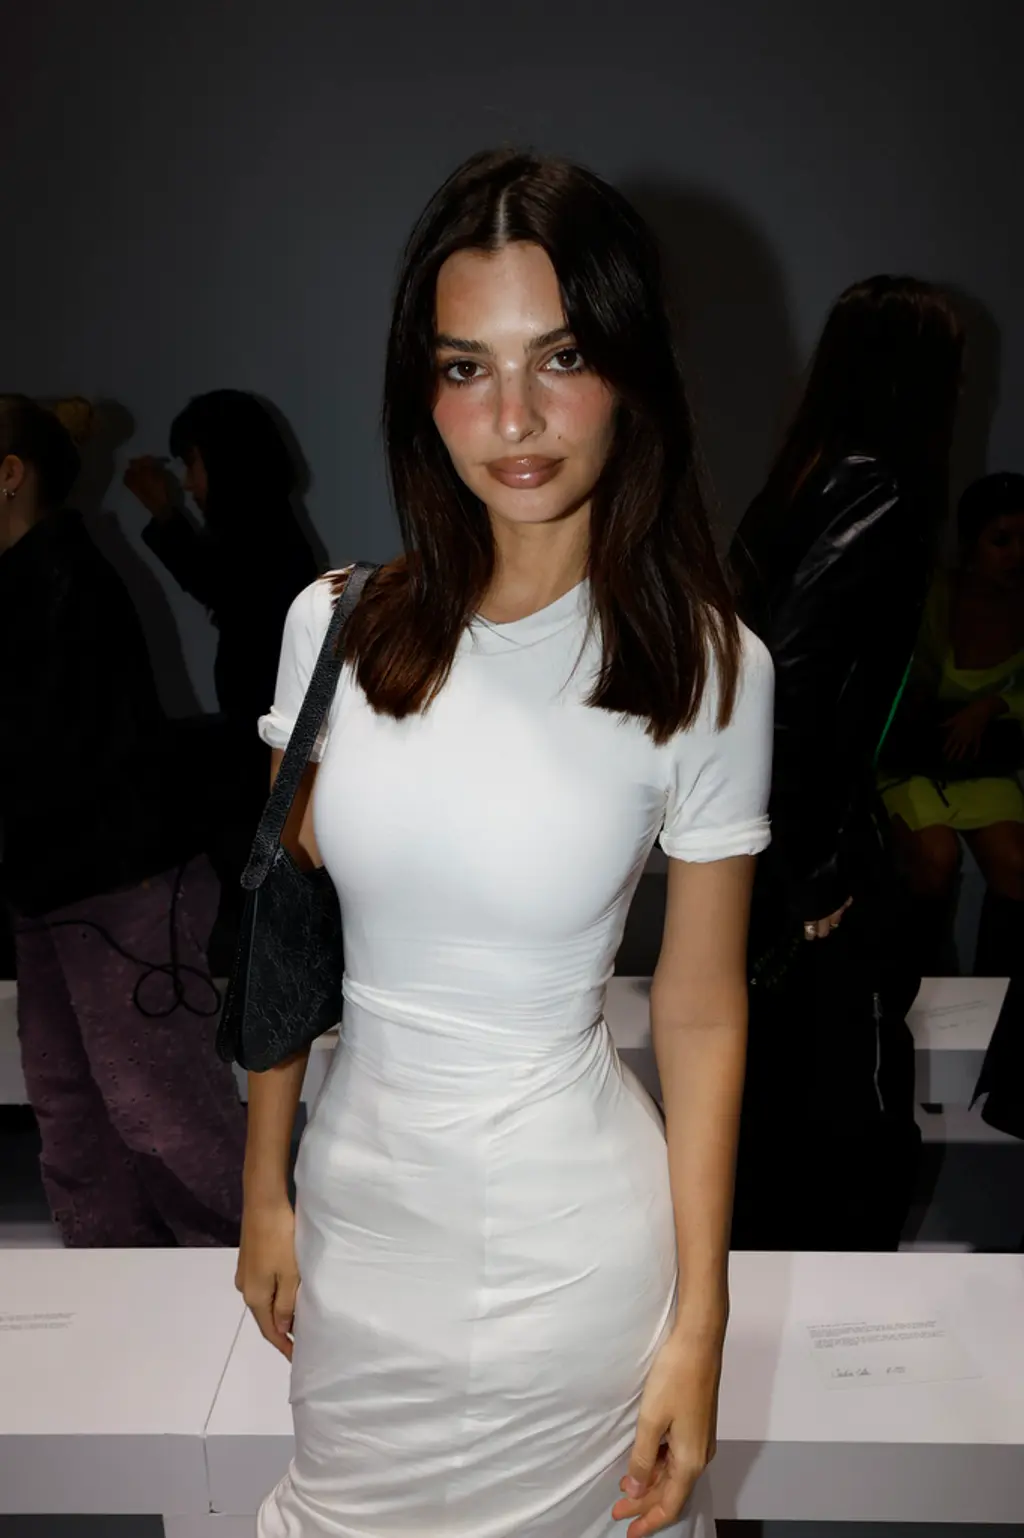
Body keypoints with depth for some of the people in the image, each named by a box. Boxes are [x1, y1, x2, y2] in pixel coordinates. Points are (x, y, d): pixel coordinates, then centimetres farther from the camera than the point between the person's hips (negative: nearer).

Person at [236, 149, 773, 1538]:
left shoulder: (708, 668, -13)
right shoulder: (339, 627, -7)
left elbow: (702, 1015, -9)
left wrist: (699, 1325, -7)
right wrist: (264, 1190, 6)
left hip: (576, 1242, -2)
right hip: (357, 1208, 3)